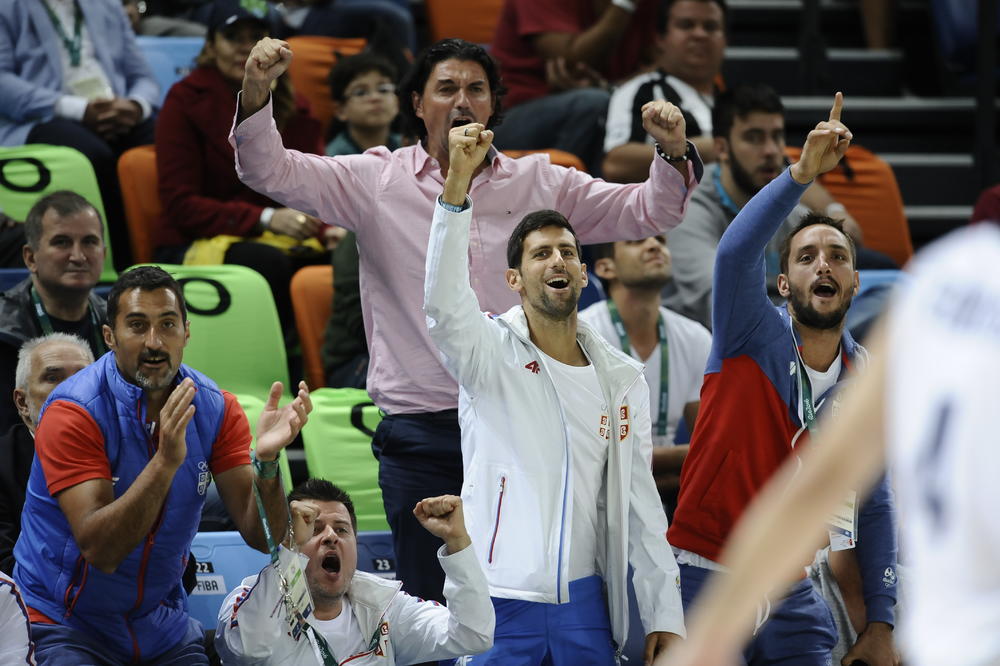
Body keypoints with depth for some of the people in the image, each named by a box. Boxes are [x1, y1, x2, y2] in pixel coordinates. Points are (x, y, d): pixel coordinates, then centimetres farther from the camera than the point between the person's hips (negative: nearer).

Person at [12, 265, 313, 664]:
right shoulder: (73, 413, -17)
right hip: (63, 626, -5)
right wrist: (166, 461, -36)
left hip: (161, 627, 6)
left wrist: (266, 461, -26)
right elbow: (99, 550, -26)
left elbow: (261, 537, -7)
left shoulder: (216, 408, -3)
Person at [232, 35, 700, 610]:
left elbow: (646, 212, 9)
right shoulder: (376, 181, 6)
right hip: (421, 436, -1)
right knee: (431, 603, 1)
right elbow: (271, 171, -1)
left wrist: (674, 155, -11)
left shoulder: (540, 184, 10)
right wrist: (256, 93, -19)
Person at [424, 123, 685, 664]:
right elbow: (443, 299, -23)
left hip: (584, 602, 4)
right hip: (497, 603, -4)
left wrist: (665, 617, 7)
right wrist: (458, 183, -34)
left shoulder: (622, 379, 11)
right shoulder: (491, 353, -1)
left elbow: (638, 502, 13)